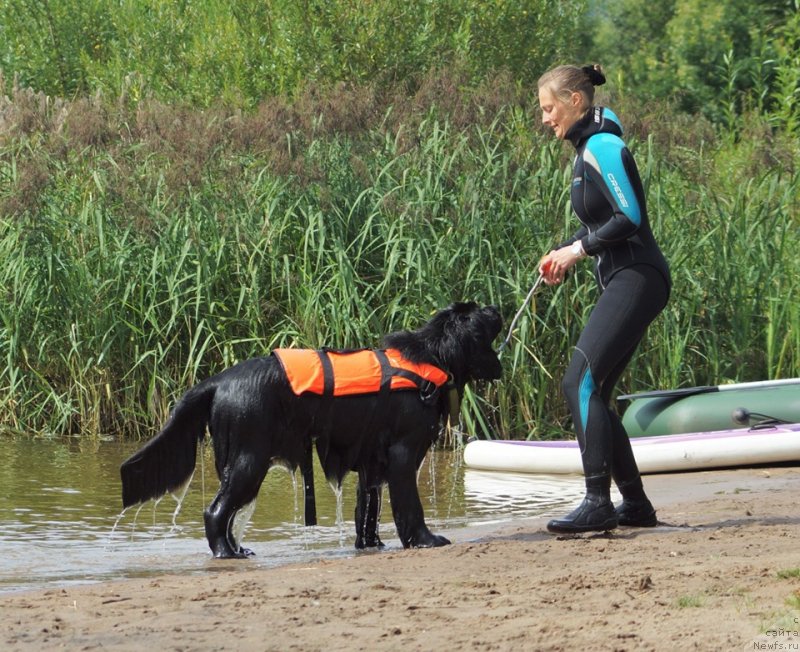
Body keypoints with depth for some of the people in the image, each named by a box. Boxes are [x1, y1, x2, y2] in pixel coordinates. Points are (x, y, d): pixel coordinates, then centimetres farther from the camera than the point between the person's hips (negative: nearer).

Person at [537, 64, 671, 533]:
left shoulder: (602, 147, -12)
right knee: (591, 393, 8)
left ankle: (598, 504, -21)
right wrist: (565, 254, 11)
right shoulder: (588, 150, 18)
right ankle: (636, 504, 14)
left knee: (582, 382, -18)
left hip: (638, 278, -10)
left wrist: (577, 249, -11)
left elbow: (629, 218, -19)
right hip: (621, 282, 10)